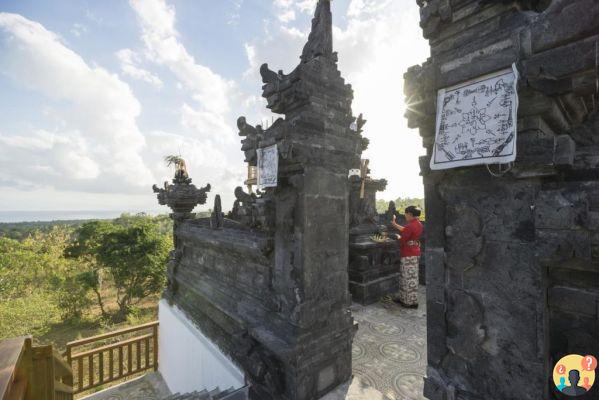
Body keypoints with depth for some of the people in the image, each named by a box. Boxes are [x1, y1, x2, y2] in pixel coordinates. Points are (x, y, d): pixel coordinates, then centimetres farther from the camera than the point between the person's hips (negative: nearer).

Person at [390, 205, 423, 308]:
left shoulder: (410, 226, -22)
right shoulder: (418, 224, 7)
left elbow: (402, 240, -18)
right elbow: (405, 230, 18)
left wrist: (398, 237, 3)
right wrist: (395, 224, 20)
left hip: (408, 255, -10)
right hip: (415, 253, 10)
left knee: (409, 278, 1)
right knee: (406, 276, 18)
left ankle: (411, 302, 11)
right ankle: (403, 298, 29)